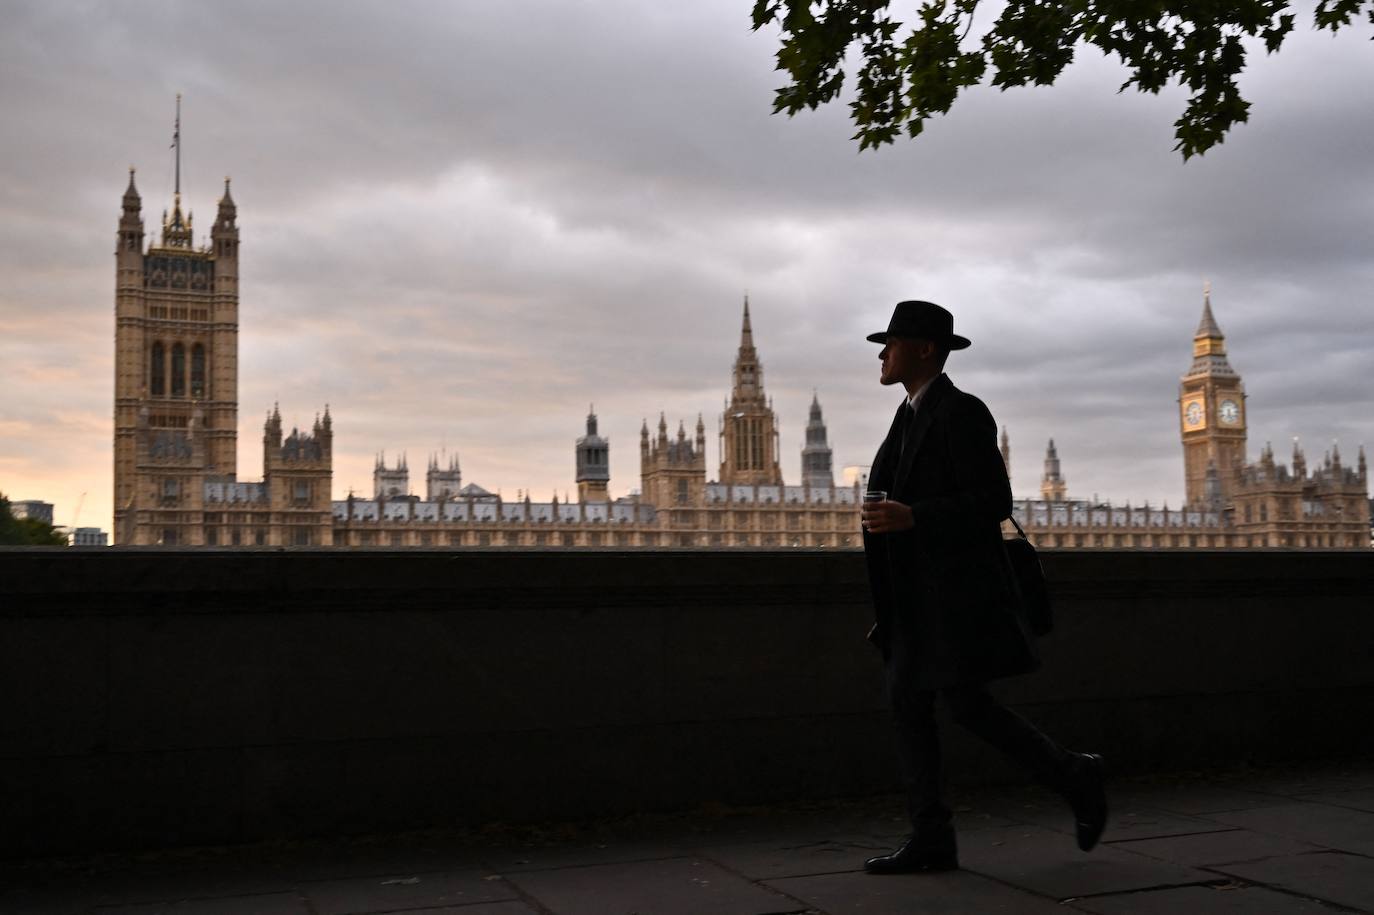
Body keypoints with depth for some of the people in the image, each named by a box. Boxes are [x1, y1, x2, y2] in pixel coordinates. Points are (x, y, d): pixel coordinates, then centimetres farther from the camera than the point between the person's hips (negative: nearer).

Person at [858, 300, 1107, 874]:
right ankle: (931, 840, 4)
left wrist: (911, 519, -25)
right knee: (907, 701, 2)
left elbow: (994, 502, -17)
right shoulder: (913, 416, 16)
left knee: (967, 706, -9)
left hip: (959, 586, -9)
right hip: (920, 594, 9)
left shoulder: (962, 412, -12)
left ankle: (1074, 777, 12)